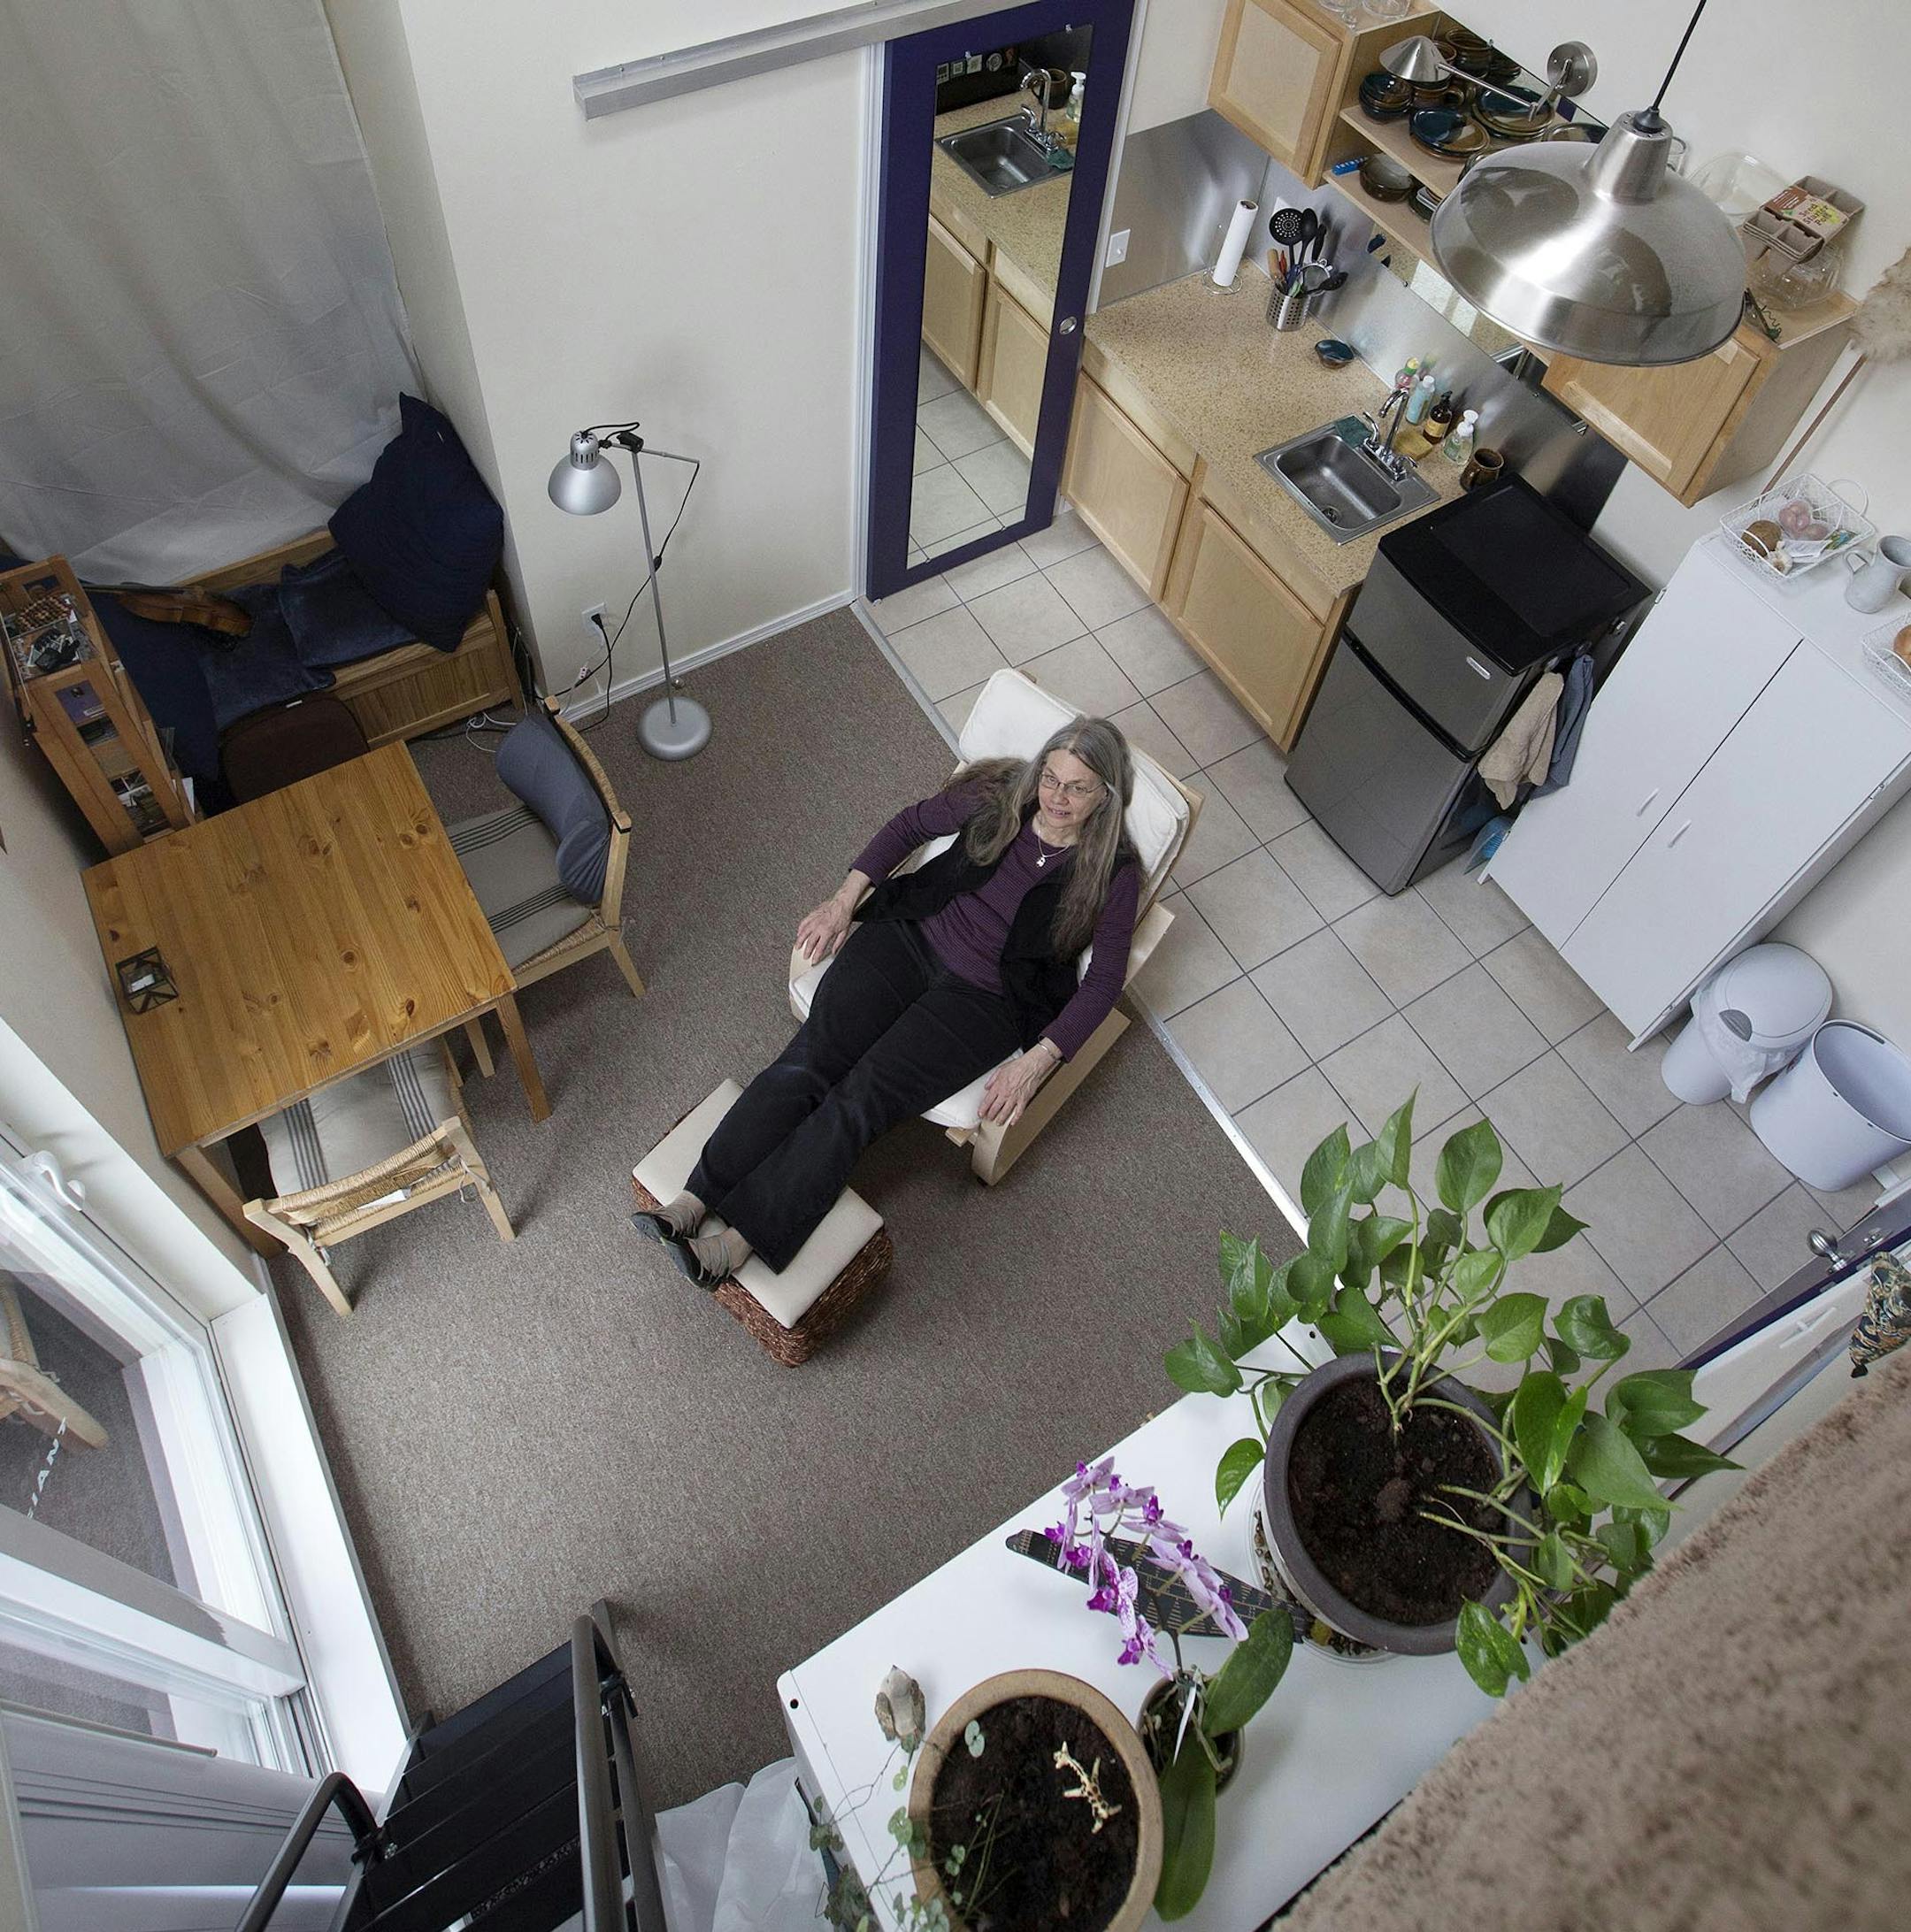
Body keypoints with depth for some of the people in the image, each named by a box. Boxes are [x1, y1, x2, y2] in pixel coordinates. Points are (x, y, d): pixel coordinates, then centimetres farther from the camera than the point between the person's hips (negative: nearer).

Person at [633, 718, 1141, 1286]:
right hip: (909, 938, 4)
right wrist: (845, 899, 6)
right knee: (805, 1061, -17)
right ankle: (693, 1203, -21)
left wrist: (1037, 1062, -16)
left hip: (982, 998, -3)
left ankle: (736, 1244, -26)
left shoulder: (1113, 874, -7)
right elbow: (912, 823, 14)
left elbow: (1104, 979, -6)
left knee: (859, 1099, -21)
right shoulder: (1000, 797, 2)